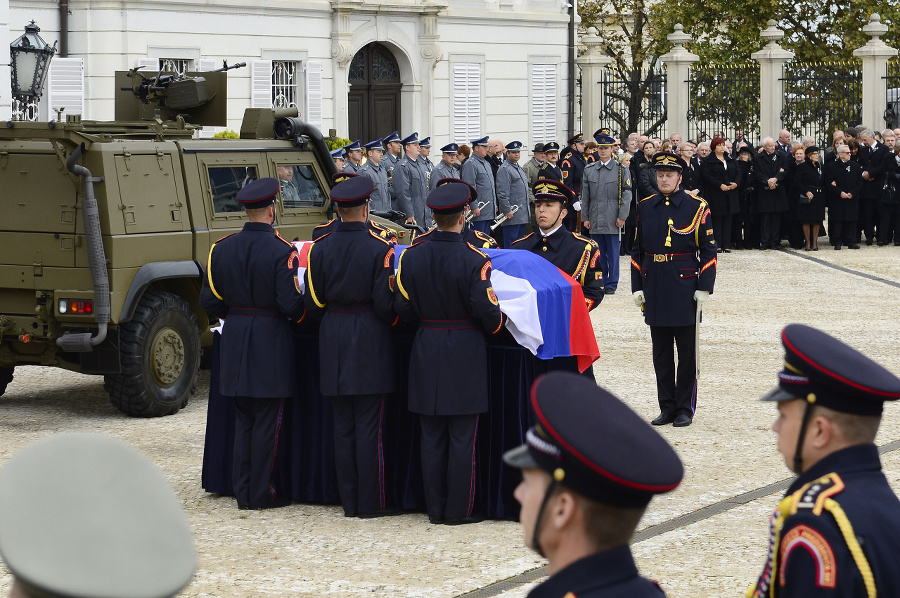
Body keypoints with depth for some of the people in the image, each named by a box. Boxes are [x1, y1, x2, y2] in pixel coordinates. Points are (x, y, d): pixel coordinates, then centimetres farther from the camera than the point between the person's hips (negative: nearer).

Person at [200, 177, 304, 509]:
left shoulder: (221, 248, 2)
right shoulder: (282, 252, -14)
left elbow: (209, 300, 5)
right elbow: (291, 304, -17)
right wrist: (300, 313, 5)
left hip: (235, 344, 5)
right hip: (271, 344, -5)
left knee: (243, 419, 13)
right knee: (268, 421, 2)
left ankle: (243, 492, 15)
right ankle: (262, 492, 6)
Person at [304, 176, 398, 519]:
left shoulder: (320, 248, 1)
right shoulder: (379, 248, -11)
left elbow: (312, 303, 3)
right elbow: (385, 303, -12)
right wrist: (392, 320, 9)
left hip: (332, 341, 4)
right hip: (370, 342, -4)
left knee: (343, 426, 9)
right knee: (369, 426, 0)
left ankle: (349, 502, 12)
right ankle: (371, 503, 2)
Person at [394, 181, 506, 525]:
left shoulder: (411, 257, -2)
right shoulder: (474, 261, -15)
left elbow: (402, 308, 2)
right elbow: (487, 312, -14)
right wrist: (498, 323, 8)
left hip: (426, 353, 4)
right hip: (465, 356, -4)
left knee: (432, 437, 10)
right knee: (462, 438, 3)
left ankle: (435, 508, 15)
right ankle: (459, 510, 7)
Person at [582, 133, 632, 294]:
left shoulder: (622, 169, 0)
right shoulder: (589, 170, 9)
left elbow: (626, 194, -3)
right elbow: (585, 195, 11)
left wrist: (622, 217, -9)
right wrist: (585, 218, 6)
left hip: (613, 220, -3)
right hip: (595, 220, 3)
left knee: (613, 253, 0)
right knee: (598, 253, 7)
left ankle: (611, 284, 7)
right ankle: (600, 283, 15)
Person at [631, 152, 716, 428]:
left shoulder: (696, 207, -3)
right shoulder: (644, 208, 8)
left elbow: (708, 251, -3)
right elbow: (637, 251, 12)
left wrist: (704, 287, -9)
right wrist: (637, 287, 7)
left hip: (685, 289, -3)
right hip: (654, 289, 3)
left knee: (687, 353, 2)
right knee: (661, 353, 8)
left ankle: (685, 409, 10)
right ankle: (667, 407, 16)